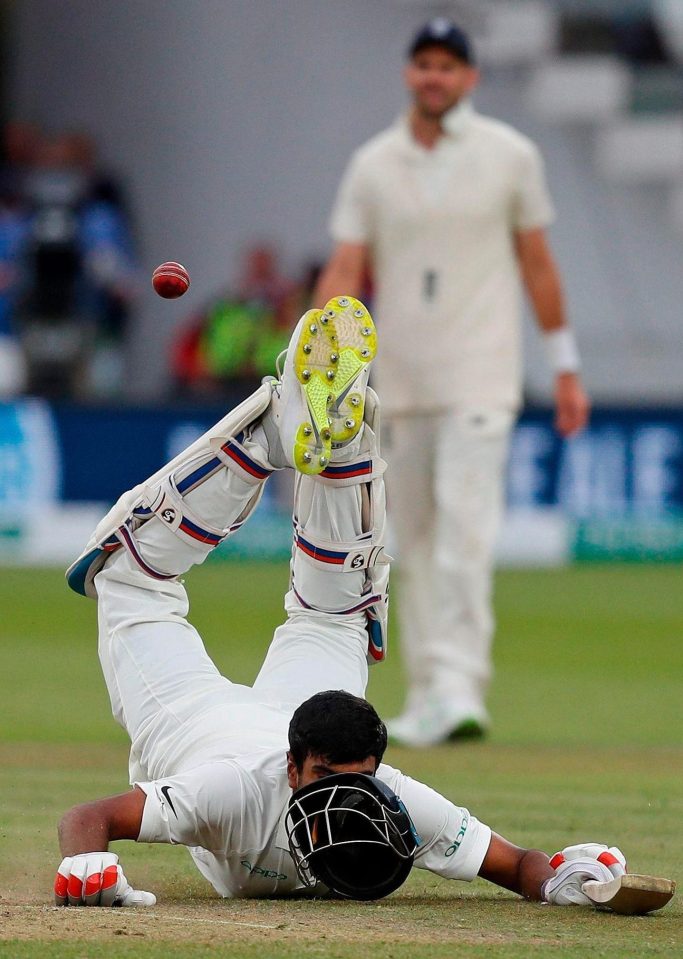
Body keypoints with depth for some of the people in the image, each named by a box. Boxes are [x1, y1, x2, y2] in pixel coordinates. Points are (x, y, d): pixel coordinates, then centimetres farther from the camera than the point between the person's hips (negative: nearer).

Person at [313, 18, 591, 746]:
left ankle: (458, 689, -24)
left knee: (465, 523, -17)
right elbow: (345, 269, 0)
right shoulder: (372, 165, 6)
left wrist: (565, 365, 8)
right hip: (400, 379, 3)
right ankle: (427, 698, 15)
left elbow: (536, 261, 8)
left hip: (479, 377, -3)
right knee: (413, 539, 7)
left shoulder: (510, 156, 2)